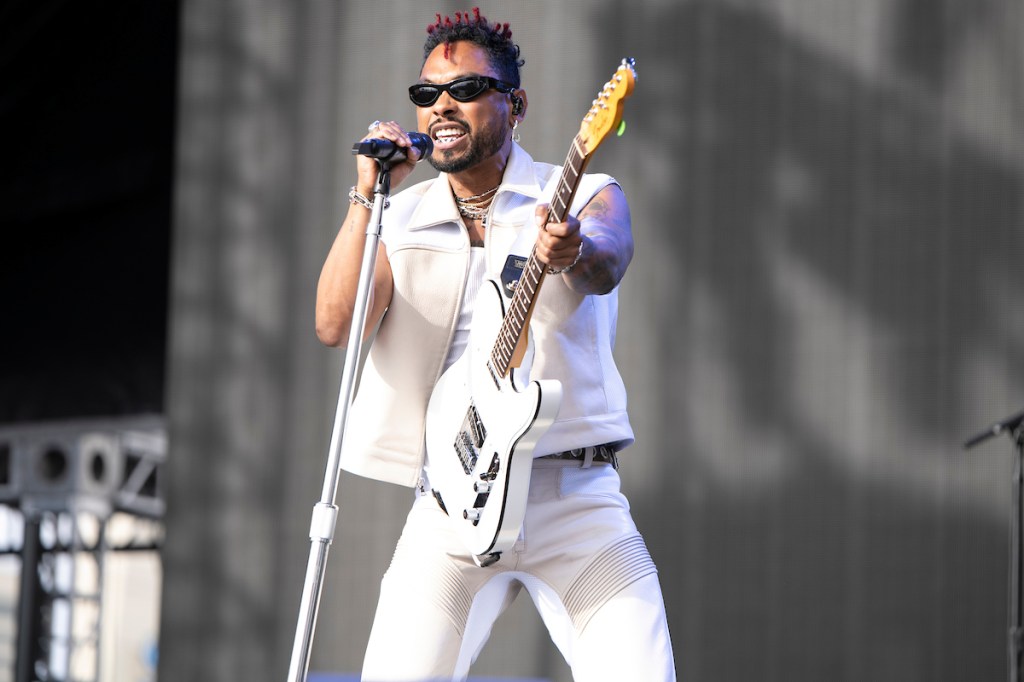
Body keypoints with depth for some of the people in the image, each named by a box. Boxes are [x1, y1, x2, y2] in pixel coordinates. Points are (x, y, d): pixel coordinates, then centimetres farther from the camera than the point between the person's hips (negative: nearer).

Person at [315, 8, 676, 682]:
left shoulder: (586, 195, 5)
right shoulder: (401, 218, 13)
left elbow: (606, 267, -18)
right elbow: (335, 324, -2)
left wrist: (572, 253, -42)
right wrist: (368, 195, -11)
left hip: (574, 497, -2)